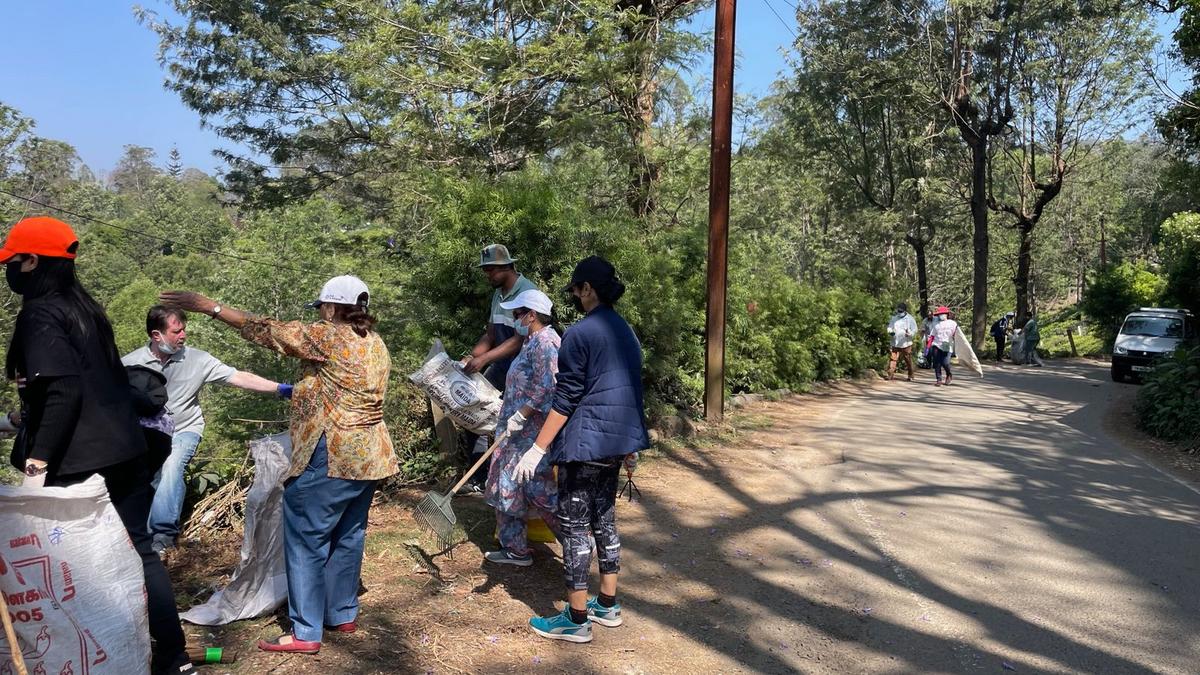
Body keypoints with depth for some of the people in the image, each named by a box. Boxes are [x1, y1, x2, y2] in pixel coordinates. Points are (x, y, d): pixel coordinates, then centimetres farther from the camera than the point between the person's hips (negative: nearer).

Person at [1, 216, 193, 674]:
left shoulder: (40, 314, -11)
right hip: (126, 455, 8)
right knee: (137, 549, 12)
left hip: (79, 465, -8)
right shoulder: (83, 306, 14)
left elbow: (61, 390, -22)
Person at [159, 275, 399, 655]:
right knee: (347, 536, 17)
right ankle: (342, 615, 26)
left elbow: (270, 332, -11)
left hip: (332, 457, -9)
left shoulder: (329, 337, -13)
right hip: (369, 455, 9)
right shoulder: (376, 345, 12)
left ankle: (306, 633, 2)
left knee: (306, 540, -1)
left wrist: (209, 307, -6)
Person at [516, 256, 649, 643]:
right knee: (604, 518, 18)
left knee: (574, 525, 1)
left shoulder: (579, 333, -14)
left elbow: (566, 398, -16)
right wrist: (628, 449, 26)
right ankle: (607, 605, 28)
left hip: (585, 441, -8)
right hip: (617, 439, 9)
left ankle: (576, 620, 8)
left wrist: (537, 449, -13)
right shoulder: (626, 332, 11)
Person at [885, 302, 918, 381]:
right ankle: (890, 374, -5)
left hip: (906, 343, -2)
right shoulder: (894, 318, 8)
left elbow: (914, 329, -3)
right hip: (895, 343, 2)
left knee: (908, 360, 6)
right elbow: (889, 327, 13)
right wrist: (890, 331, -10)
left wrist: (909, 334, -24)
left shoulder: (910, 319, -2)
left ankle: (910, 376, 17)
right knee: (893, 358, -7)